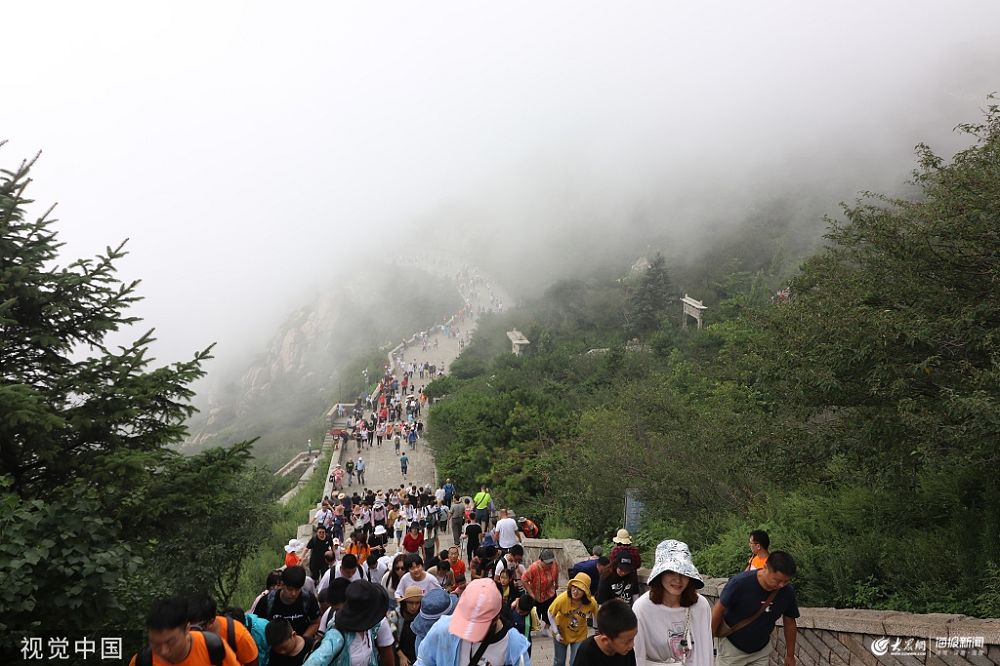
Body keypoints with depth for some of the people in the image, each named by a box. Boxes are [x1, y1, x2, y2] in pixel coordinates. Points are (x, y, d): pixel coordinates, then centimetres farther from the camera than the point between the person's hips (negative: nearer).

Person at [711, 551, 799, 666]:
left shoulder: (787, 591, -15)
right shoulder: (740, 583, -28)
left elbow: (789, 622, 1)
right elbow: (719, 610, -16)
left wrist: (790, 655, 9)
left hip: (761, 651, 3)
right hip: (732, 647, -3)